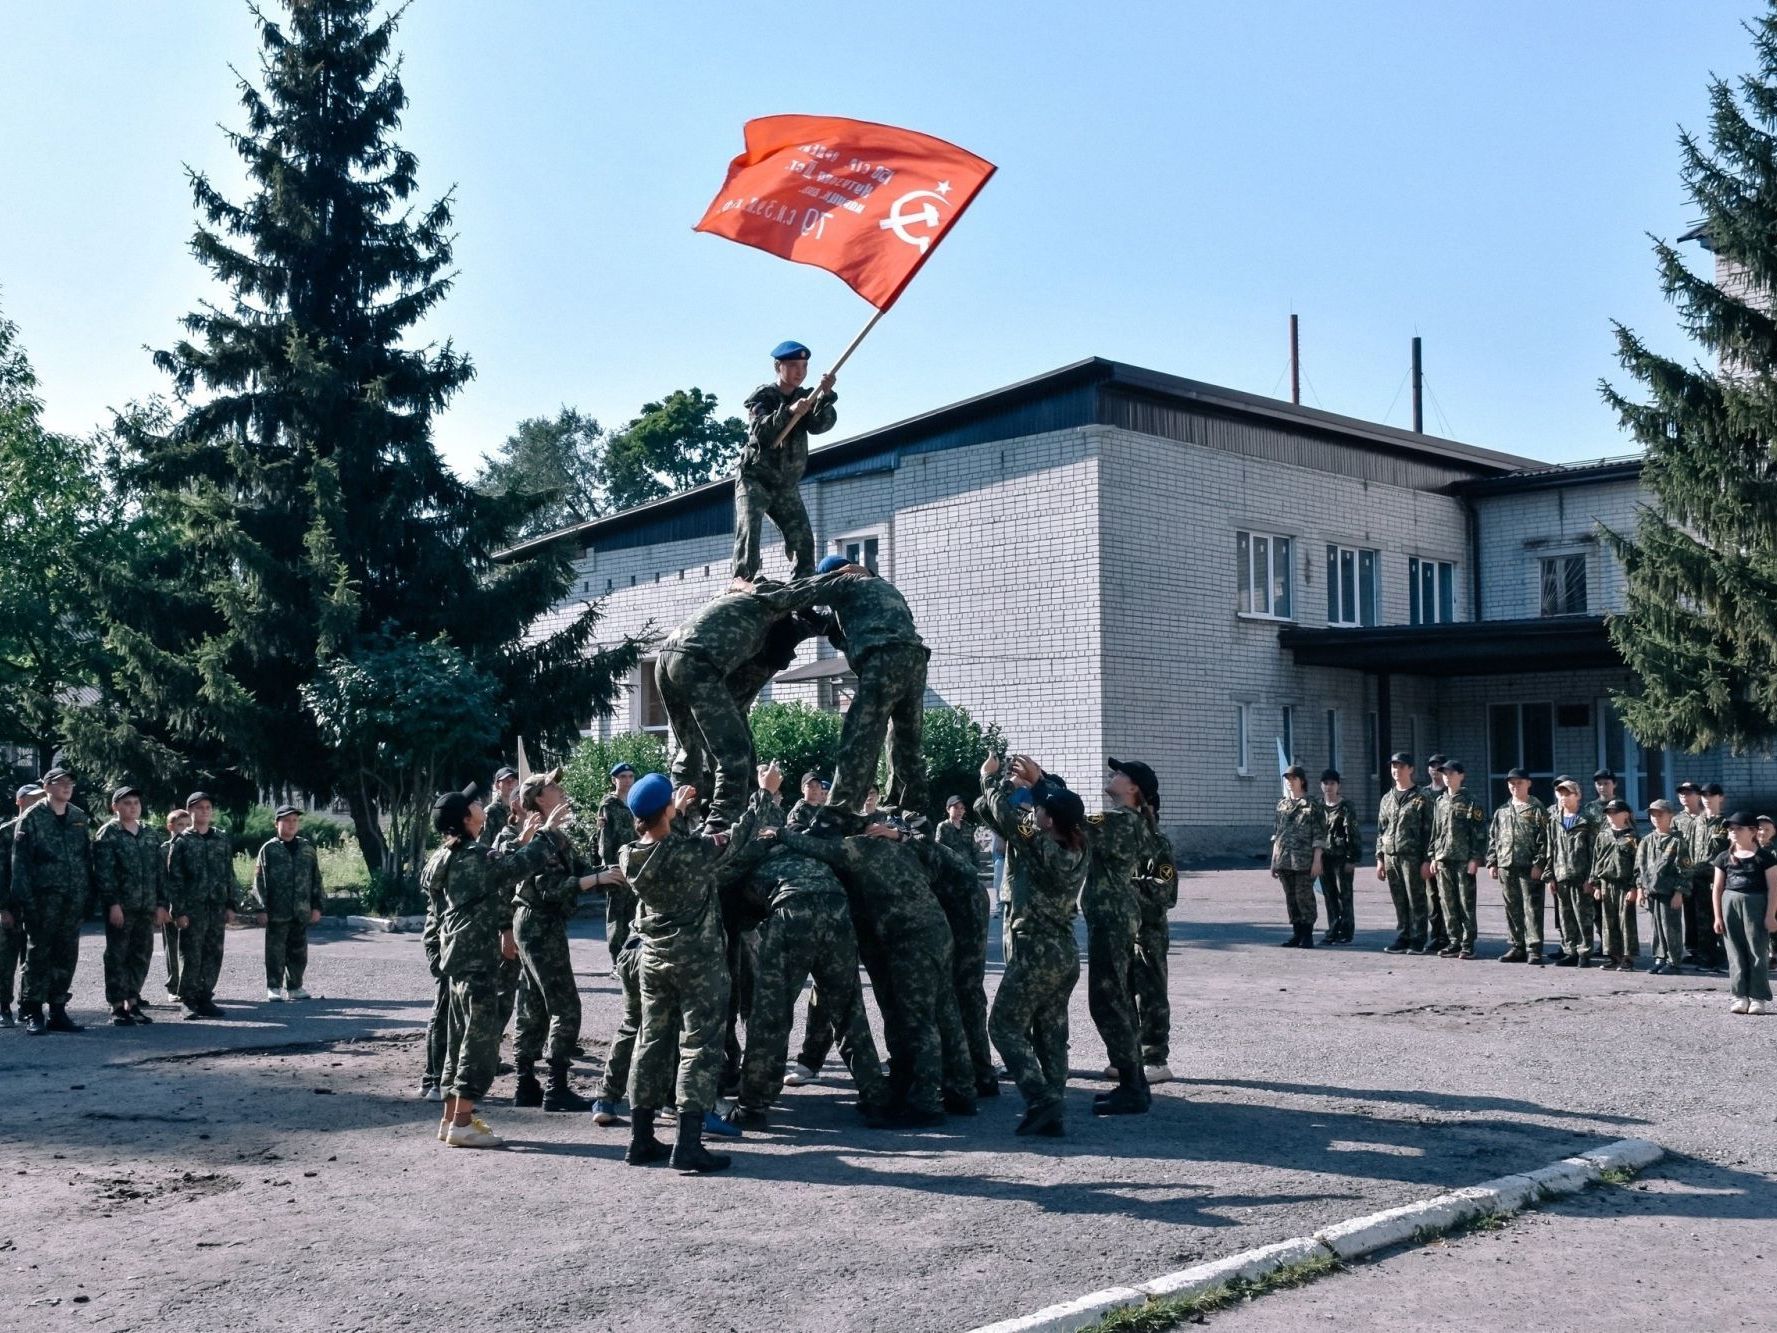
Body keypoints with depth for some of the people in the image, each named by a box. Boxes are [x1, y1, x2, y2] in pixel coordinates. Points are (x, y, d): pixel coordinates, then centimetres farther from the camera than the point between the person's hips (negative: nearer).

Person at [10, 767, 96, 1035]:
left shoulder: (81, 818, 12)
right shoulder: (32, 818, -2)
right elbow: (20, 862, -6)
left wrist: (89, 893, 6)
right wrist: (27, 900, -13)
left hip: (75, 899, 4)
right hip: (44, 898, -4)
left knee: (67, 955, 7)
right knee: (39, 954, -1)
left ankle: (58, 1010, 15)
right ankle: (33, 1014, 4)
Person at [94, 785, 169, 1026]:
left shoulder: (150, 834, 15)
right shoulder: (108, 834, -2)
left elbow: (161, 870, 15)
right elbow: (104, 872, -10)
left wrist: (161, 904, 8)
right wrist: (113, 903, -17)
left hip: (147, 907, 6)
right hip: (120, 907, -6)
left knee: (142, 956, 9)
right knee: (117, 956, -2)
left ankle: (133, 1003, 19)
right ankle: (117, 1008, 3)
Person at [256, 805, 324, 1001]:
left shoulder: (307, 848, 10)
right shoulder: (269, 849, -1)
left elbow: (316, 879, 12)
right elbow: (259, 881, -3)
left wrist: (317, 906, 7)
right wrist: (262, 909, -9)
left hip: (301, 912, 3)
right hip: (277, 912, -3)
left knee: (298, 952, 9)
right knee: (276, 952, 1)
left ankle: (295, 986, 19)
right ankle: (274, 987, 9)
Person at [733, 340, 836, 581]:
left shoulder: (806, 398, 7)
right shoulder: (762, 396, -6)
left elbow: (820, 425, -12)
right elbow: (760, 432, -23)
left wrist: (826, 396, -30)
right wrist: (788, 412, -39)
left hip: (787, 486, 5)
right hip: (755, 479, -5)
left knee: (803, 541, -1)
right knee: (749, 532, -20)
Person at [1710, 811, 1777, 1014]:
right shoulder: (1724, 858, 9)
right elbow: (1717, 888, 10)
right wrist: (1718, 917, 5)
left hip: (1756, 905, -3)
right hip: (1730, 904, 4)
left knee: (1757, 952, -1)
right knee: (1736, 954, 4)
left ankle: (1759, 997, 5)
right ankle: (1740, 996, 10)